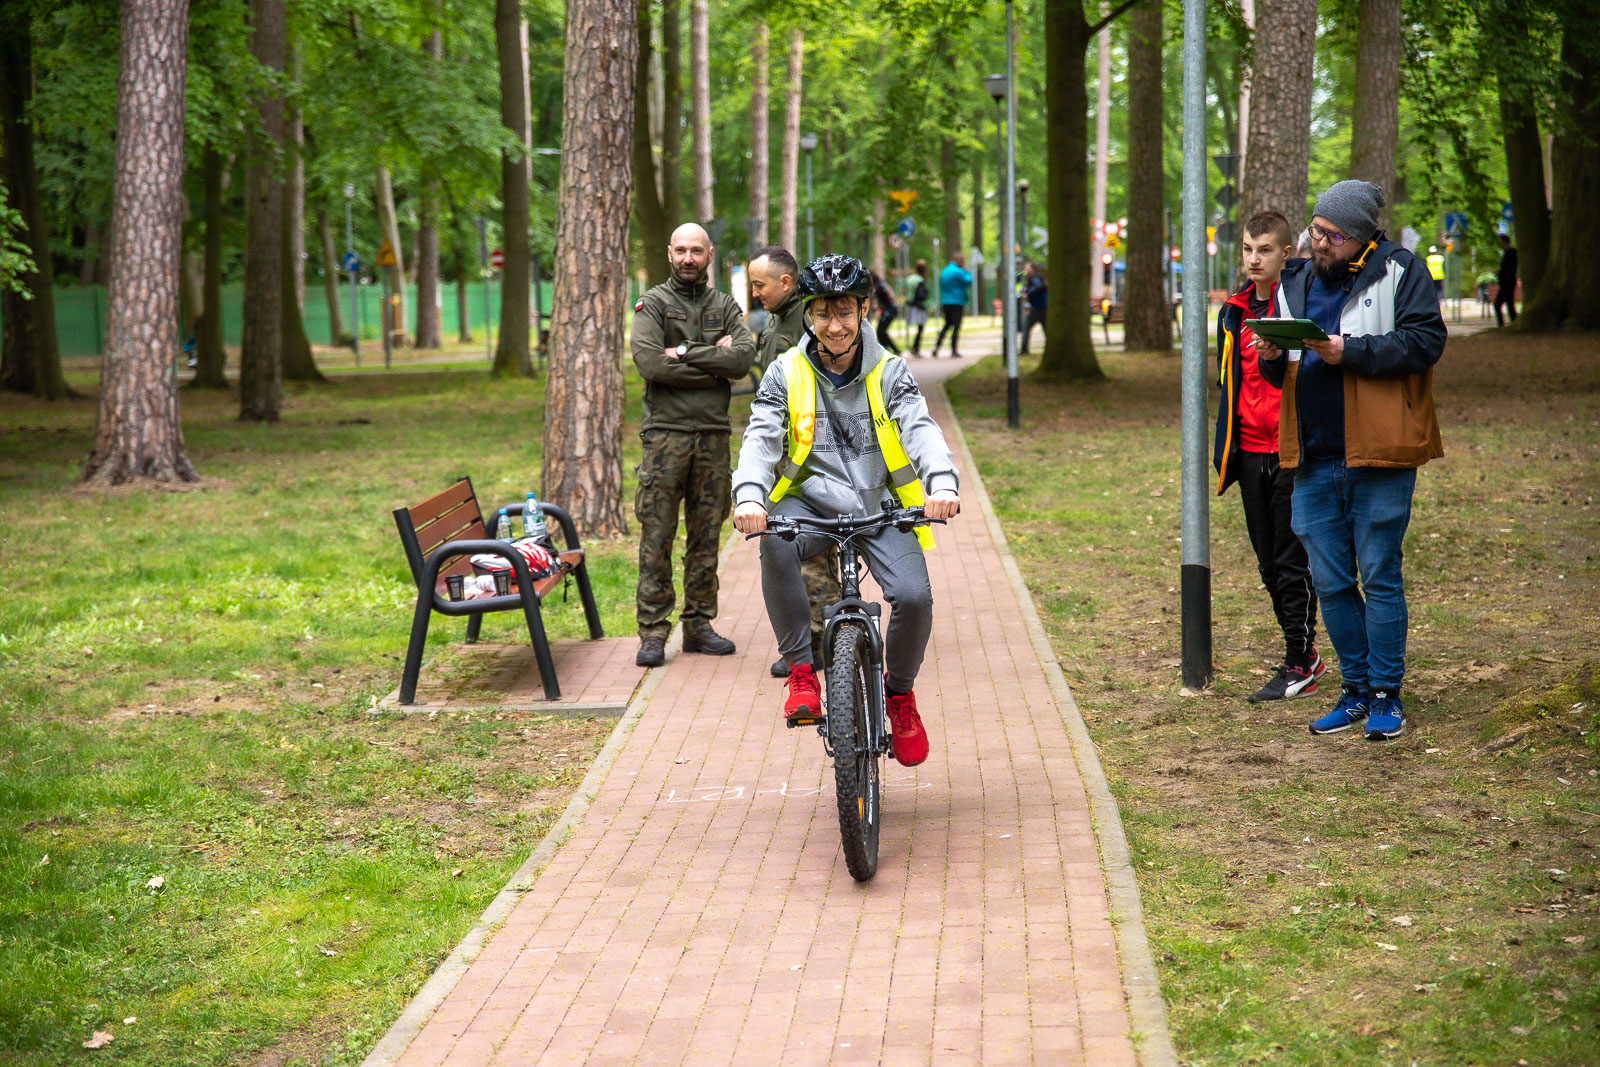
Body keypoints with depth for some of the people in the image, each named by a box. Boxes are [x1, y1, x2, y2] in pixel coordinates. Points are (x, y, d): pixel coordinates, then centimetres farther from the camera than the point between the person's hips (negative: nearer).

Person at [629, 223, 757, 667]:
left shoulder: (726, 306, 13)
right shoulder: (652, 304, 3)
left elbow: (744, 358, -4)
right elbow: (649, 363, -13)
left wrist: (686, 353, -10)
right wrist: (715, 366, -6)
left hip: (714, 433, 4)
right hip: (666, 431, -3)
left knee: (706, 535, 7)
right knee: (657, 536, -5)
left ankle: (699, 625, 15)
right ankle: (653, 631, -2)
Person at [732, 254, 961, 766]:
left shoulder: (889, 372, 1)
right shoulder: (786, 374, 1)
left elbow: (919, 428, -14)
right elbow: (762, 437, -11)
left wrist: (942, 481, -36)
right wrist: (749, 494, -33)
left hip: (879, 508, 0)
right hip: (811, 502, 0)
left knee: (914, 597, -23)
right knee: (776, 542, -35)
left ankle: (900, 694, 8)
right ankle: (801, 671, -21)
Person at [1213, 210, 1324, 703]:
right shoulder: (1234, 312, 13)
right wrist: (1225, 450, 18)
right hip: (1251, 453, 7)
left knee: (1293, 562, -3)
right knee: (1269, 564, 12)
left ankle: (1299, 666, 4)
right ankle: (1304, 652, 23)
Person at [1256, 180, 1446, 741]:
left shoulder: (1400, 273, -2)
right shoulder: (1294, 284, 16)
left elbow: (1424, 343, -13)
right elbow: (1283, 376, 22)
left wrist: (1348, 352, -20)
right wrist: (1272, 358, -2)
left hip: (1377, 455, -6)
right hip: (1313, 461, 6)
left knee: (1379, 576, -1)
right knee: (1329, 582, 8)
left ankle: (1387, 694, 8)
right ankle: (1356, 689, 20)